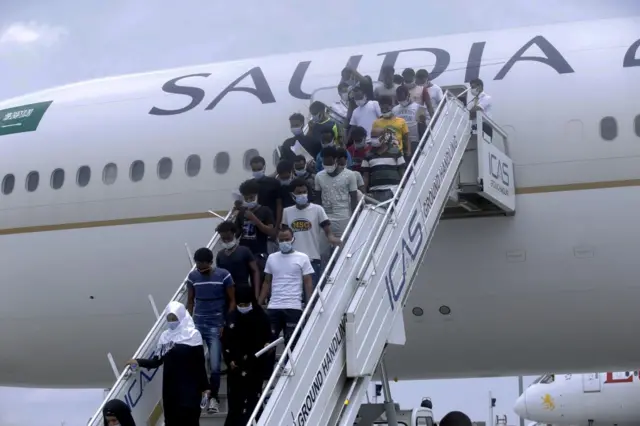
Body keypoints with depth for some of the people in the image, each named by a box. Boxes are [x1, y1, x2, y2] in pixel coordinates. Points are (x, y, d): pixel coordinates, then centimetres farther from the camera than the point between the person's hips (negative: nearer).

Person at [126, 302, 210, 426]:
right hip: (170, 388, 5)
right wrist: (138, 362, -5)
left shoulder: (193, 335, -5)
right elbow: (157, 361, 8)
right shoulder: (165, 336, 7)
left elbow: (200, 364, -6)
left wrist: (204, 387, -7)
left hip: (189, 389, -5)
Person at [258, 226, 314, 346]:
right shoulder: (271, 258, 11)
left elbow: (308, 283, -1)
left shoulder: (302, 258, 1)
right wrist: (258, 305, 7)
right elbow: (267, 282, 14)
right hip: (273, 307, 3)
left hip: (294, 308, -3)